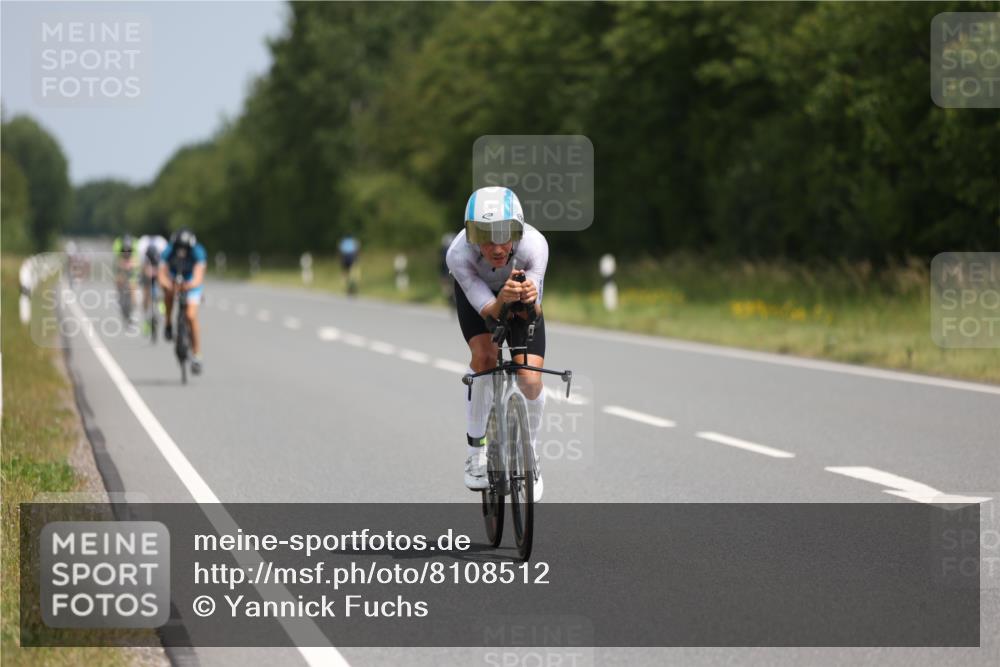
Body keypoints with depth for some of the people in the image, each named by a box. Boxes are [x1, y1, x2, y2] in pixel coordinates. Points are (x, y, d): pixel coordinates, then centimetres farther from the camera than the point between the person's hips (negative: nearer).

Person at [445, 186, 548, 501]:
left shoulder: (534, 245, -38)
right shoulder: (458, 255, -39)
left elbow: (533, 313, -31)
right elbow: (488, 310, -35)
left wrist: (530, 299, -54)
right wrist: (502, 299, -57)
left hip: (521, 287, 0)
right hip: (476, 292, 0)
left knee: (530, 379, -13)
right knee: (484, 356, -26)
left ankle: (530, 455, 13)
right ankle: (476, 448, -7)